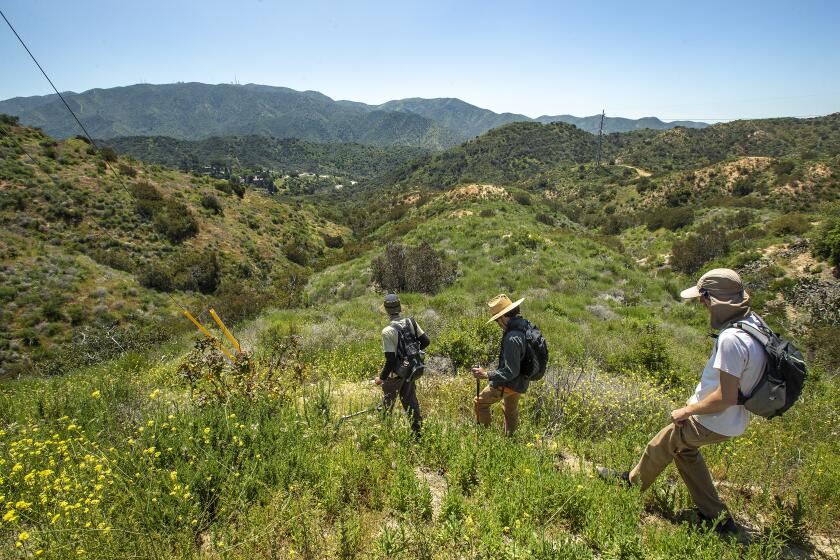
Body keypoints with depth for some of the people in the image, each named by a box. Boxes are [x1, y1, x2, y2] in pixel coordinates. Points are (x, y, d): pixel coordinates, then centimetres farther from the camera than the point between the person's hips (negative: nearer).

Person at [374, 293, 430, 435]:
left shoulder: (388, 331, -26)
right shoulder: (411, 322, -9)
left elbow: (390, 360, -25)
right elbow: (425, 341, -1)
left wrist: (381, 377, -12)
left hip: (396, 373, -5)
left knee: (387, 403, 15)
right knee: (410, 400, 19)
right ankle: (417, 430, 27)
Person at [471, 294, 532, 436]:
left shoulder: (512, 339, -35)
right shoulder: (525, 326, -7)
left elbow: (510, 372, -31)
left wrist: (486, 375, -27)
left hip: (508, 382, -9)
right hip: (521, 381, 9)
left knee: (480, 402, 11)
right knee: (511, 411, 28)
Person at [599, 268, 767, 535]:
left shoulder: (731, 339, -33)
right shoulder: (753, 321, -4)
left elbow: (726, 397, -30)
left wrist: (686, 411, -15)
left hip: (712, 422, -8)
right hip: (733, 419, 9)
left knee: (662, 444, 14)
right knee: (684, 448, 27)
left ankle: (633, 482, 41)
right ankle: (717, 516, 35)